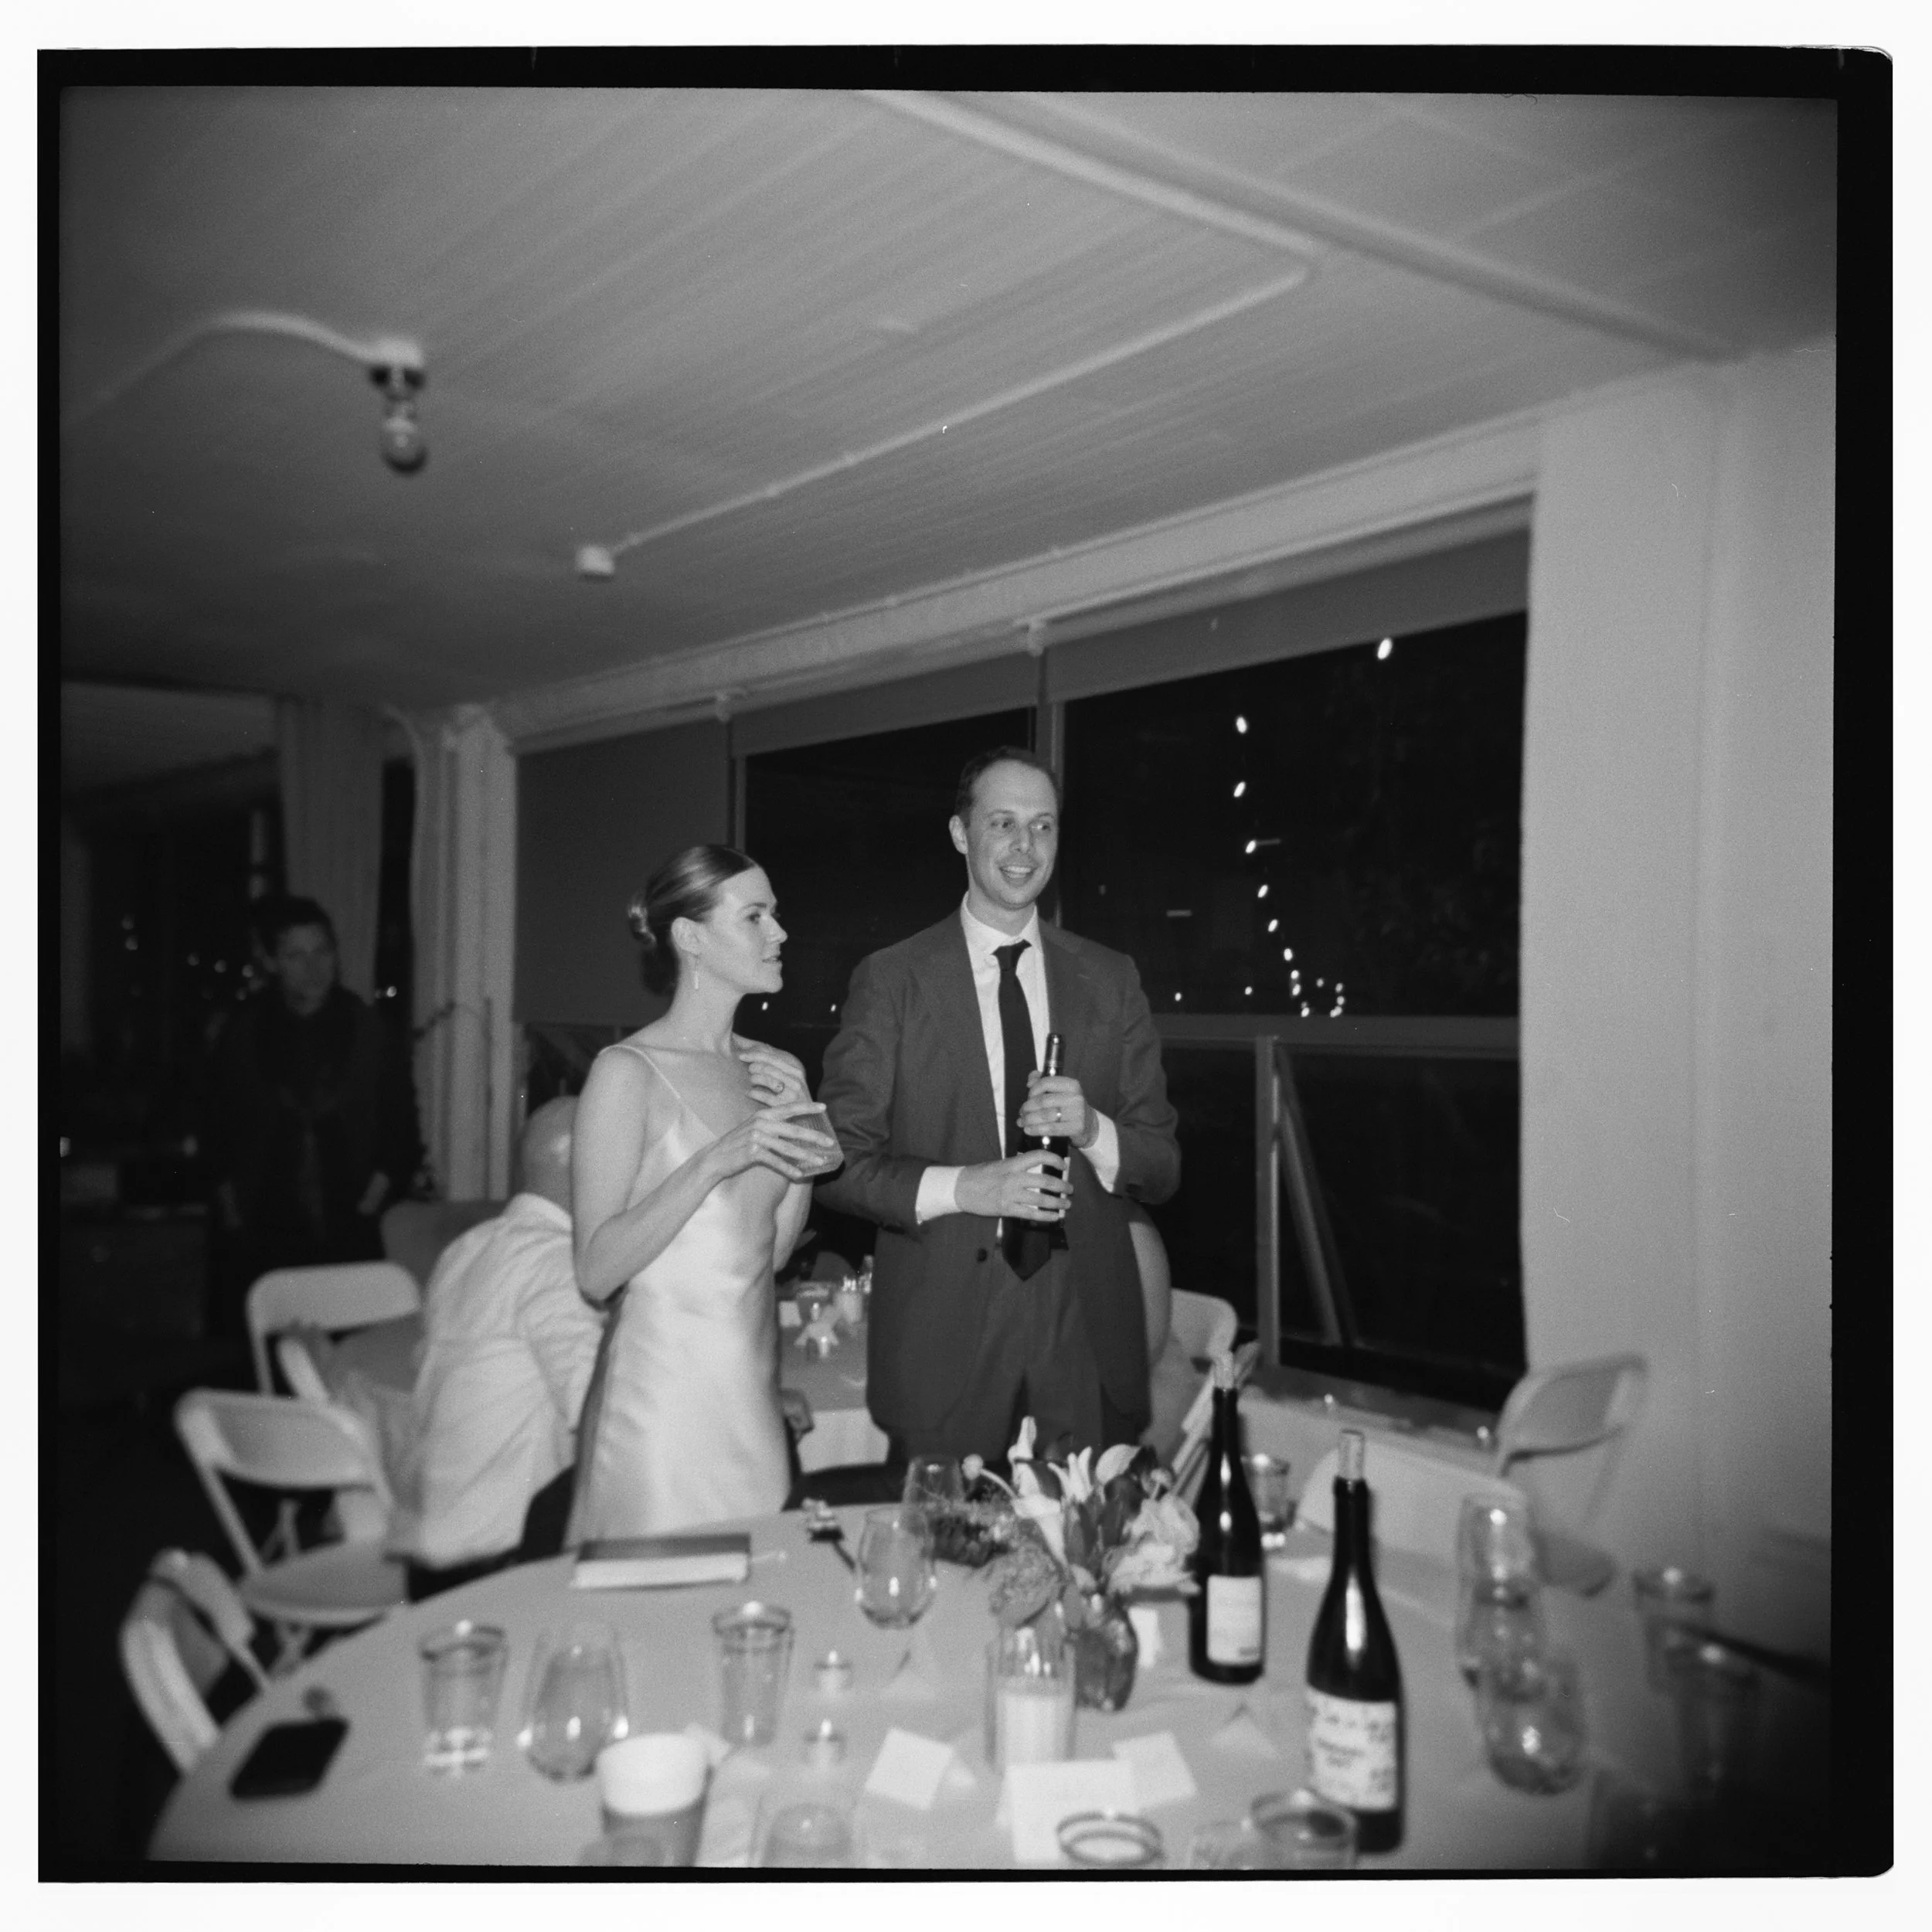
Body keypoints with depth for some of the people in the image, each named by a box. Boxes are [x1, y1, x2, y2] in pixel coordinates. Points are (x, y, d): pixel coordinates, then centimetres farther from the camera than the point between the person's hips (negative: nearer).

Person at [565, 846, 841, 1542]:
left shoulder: (774, 1070, 7)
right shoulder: (627, 1072, -11)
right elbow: (596, 1270, -17)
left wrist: (805, 1161, -2)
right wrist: (718, 1159, -23)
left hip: (751, 1383, 6)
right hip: (665, 1395, -6)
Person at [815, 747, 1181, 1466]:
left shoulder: (1110, 979, 7)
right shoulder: (890, 979, 0)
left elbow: (1163, 1167, 7)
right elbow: (839, 1163, -2)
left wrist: (1092, 1130, -13)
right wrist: (957, 1187, -17)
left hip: (1087, 1334, 2)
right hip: (942, 1339, -2)